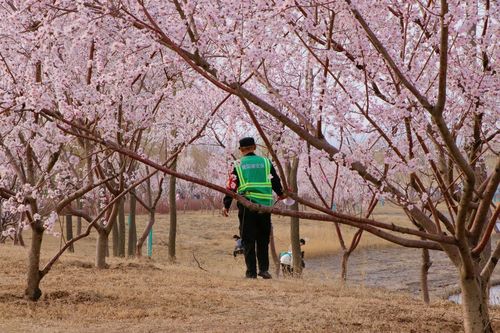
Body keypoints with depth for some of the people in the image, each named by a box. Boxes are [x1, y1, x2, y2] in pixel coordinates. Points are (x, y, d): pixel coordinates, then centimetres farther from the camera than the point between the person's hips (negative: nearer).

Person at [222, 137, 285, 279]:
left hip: (246, 206, -2)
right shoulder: (265, 162, 8)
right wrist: (281, 195, 31)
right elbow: (275, 181, 13)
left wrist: (226, 206, 8)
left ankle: (251, 271, 2)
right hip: (265, 205, 2)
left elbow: (232, 186, 2)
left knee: (248, 240, 4)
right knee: (263, 240, 13)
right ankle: (264, 269, 6)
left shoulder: (238, 165, 3)